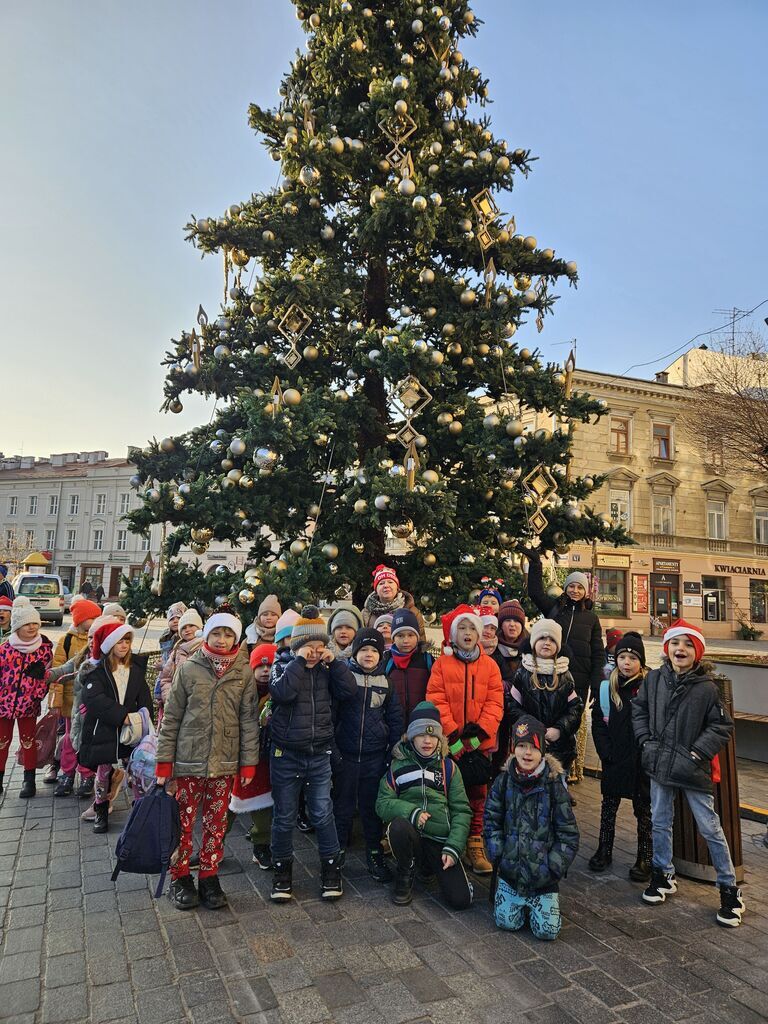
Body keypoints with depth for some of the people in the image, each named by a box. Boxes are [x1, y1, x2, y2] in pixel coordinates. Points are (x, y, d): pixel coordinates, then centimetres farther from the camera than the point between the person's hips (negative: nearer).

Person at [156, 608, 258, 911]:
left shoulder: (244, 673, -2)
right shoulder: (188, 669, -4)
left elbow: (248, 720, 1)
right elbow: (171, 718, 0)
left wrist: (248, 763, -1)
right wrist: (164, 762, -2)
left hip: (224, 763, 1)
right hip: (188, 761, -1)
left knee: (216, 824, 11)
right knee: (183, 822, 9)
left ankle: (209, 878, 28)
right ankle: (180, 878, 28)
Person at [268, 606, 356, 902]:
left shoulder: (327, 671, 3)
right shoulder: (283, 667, -5)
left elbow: (349, 691, -10)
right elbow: (283, 692, -26)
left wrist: (334, 661, -13)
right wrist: (300, 661, -22)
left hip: (319, 755, 2)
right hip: (286, 755, -2)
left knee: (323, 814, 6)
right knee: (284, 816, 10)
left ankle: (331, 869, 22)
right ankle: (282, 870, 27)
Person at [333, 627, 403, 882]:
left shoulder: (385, 682, 4)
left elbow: (395, 719, 8)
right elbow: (330, 713, -4)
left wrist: (394, 751, 3)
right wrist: (331, 748, -6)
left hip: (375, 756, 2)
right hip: (346, 755, -2)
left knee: (372, 806, 11)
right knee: (343, 805, 9)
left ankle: (374, 854, 26)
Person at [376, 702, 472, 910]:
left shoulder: (448, 767, 4)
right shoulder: (398, 765, 2)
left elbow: (462, 811, 2)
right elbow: (382, 803, -4)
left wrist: (453, 848, -10)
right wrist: (411, 812, -21)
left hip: (440, 842, 1)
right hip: (410, 836, -1)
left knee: (460, 900, -14)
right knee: (399, 825, -35)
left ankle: (432, 866, 18)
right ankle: (406, 875, -3)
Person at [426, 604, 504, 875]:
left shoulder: (489, 665, 2)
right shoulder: (442, 664, -4)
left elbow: (495, 703, -2)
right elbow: (436, 702, -10)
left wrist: (478, 735, -13)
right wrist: (454, 738, -16)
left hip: (480, 743, 2)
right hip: (448, 744, -1)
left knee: (477, 794, 9)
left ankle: (475, 844, 22)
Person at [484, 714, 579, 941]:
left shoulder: (554, 785, -9)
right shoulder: (504, 781, -4)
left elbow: (568, 834, -5)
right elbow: (491, 822, 2)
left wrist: (553, 868, -9)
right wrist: (499, 857, -6)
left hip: (543, 874, -1)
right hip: (510, 869, 1)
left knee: (548, 931, -5)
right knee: (507, 922, -5)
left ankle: (537, 901, 25)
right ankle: (503, 889, 25)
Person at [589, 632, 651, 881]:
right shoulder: (607, 687, -1)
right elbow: (598, 722, 1)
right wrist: (606, 752, -7)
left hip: (642, 760, -3)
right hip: (613, 759, 3)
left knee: (643, 807, 10)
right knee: (609, 804, 14)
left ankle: (645, 858, 23)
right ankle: (604, 850, 29)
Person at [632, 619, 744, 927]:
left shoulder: (706, 688, -13)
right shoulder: (654, 679, -3)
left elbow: (723, 727, -6)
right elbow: (639, 709, 9)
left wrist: (698, 752, -12)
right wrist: (646, 740, 0)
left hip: (693, 769, -3)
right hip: (660, 764, 4)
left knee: (710, 829, 6)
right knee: (660, 823, 16)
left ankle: (729, 889, 24)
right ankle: (663, 875, 34)